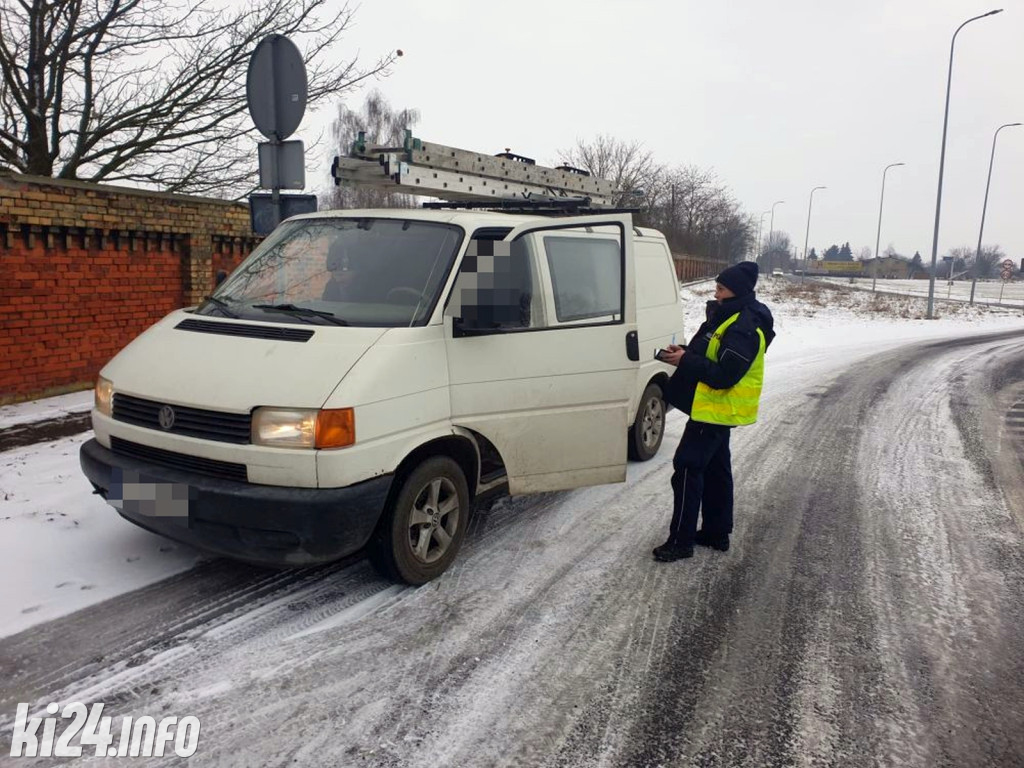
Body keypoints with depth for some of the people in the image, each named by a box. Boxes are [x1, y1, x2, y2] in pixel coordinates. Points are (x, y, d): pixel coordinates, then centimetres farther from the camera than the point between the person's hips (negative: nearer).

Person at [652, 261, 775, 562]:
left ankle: (682, 540, -1)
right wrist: (686, 352, 0)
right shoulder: (728, 316, 10)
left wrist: (686, 361, -22)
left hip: (717, 409, -11)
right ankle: (717, 533, 29)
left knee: (688, 467, -8)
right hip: (716, 408, 11)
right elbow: (711, 355, 18)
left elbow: (723, 376, -26)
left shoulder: (745, 329, -22)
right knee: (715, 469, 17)